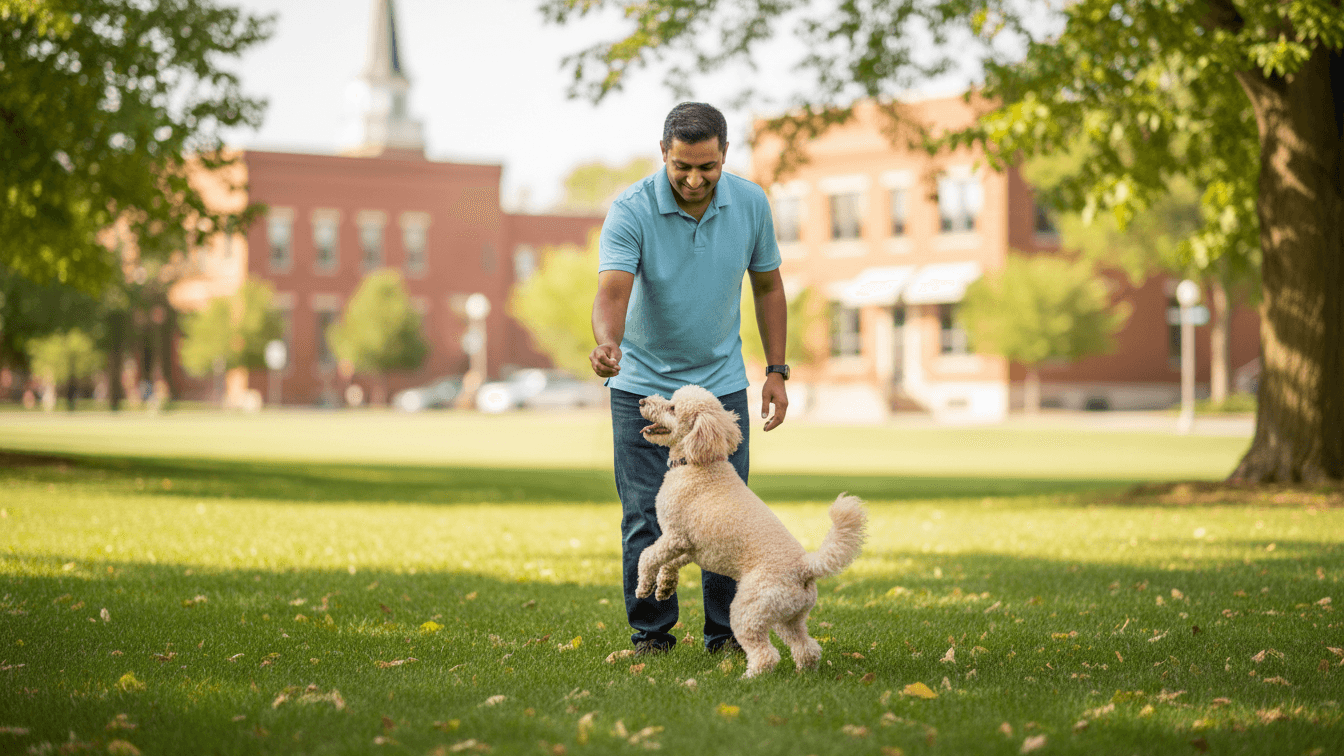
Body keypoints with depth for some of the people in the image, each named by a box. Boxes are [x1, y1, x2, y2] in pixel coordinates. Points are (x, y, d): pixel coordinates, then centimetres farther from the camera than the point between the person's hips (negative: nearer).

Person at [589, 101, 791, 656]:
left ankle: (726, 632, 13)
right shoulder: (631, 210, -19)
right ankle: (651, 633, 10)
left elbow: (767, 286, 6)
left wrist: (776, 371, 2)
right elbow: (612, 291, -31)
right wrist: (608, 343, -52)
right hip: (643, 384, -2)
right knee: (645, 519, -2)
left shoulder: (750, 203, -7)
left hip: (721, 384, 2)